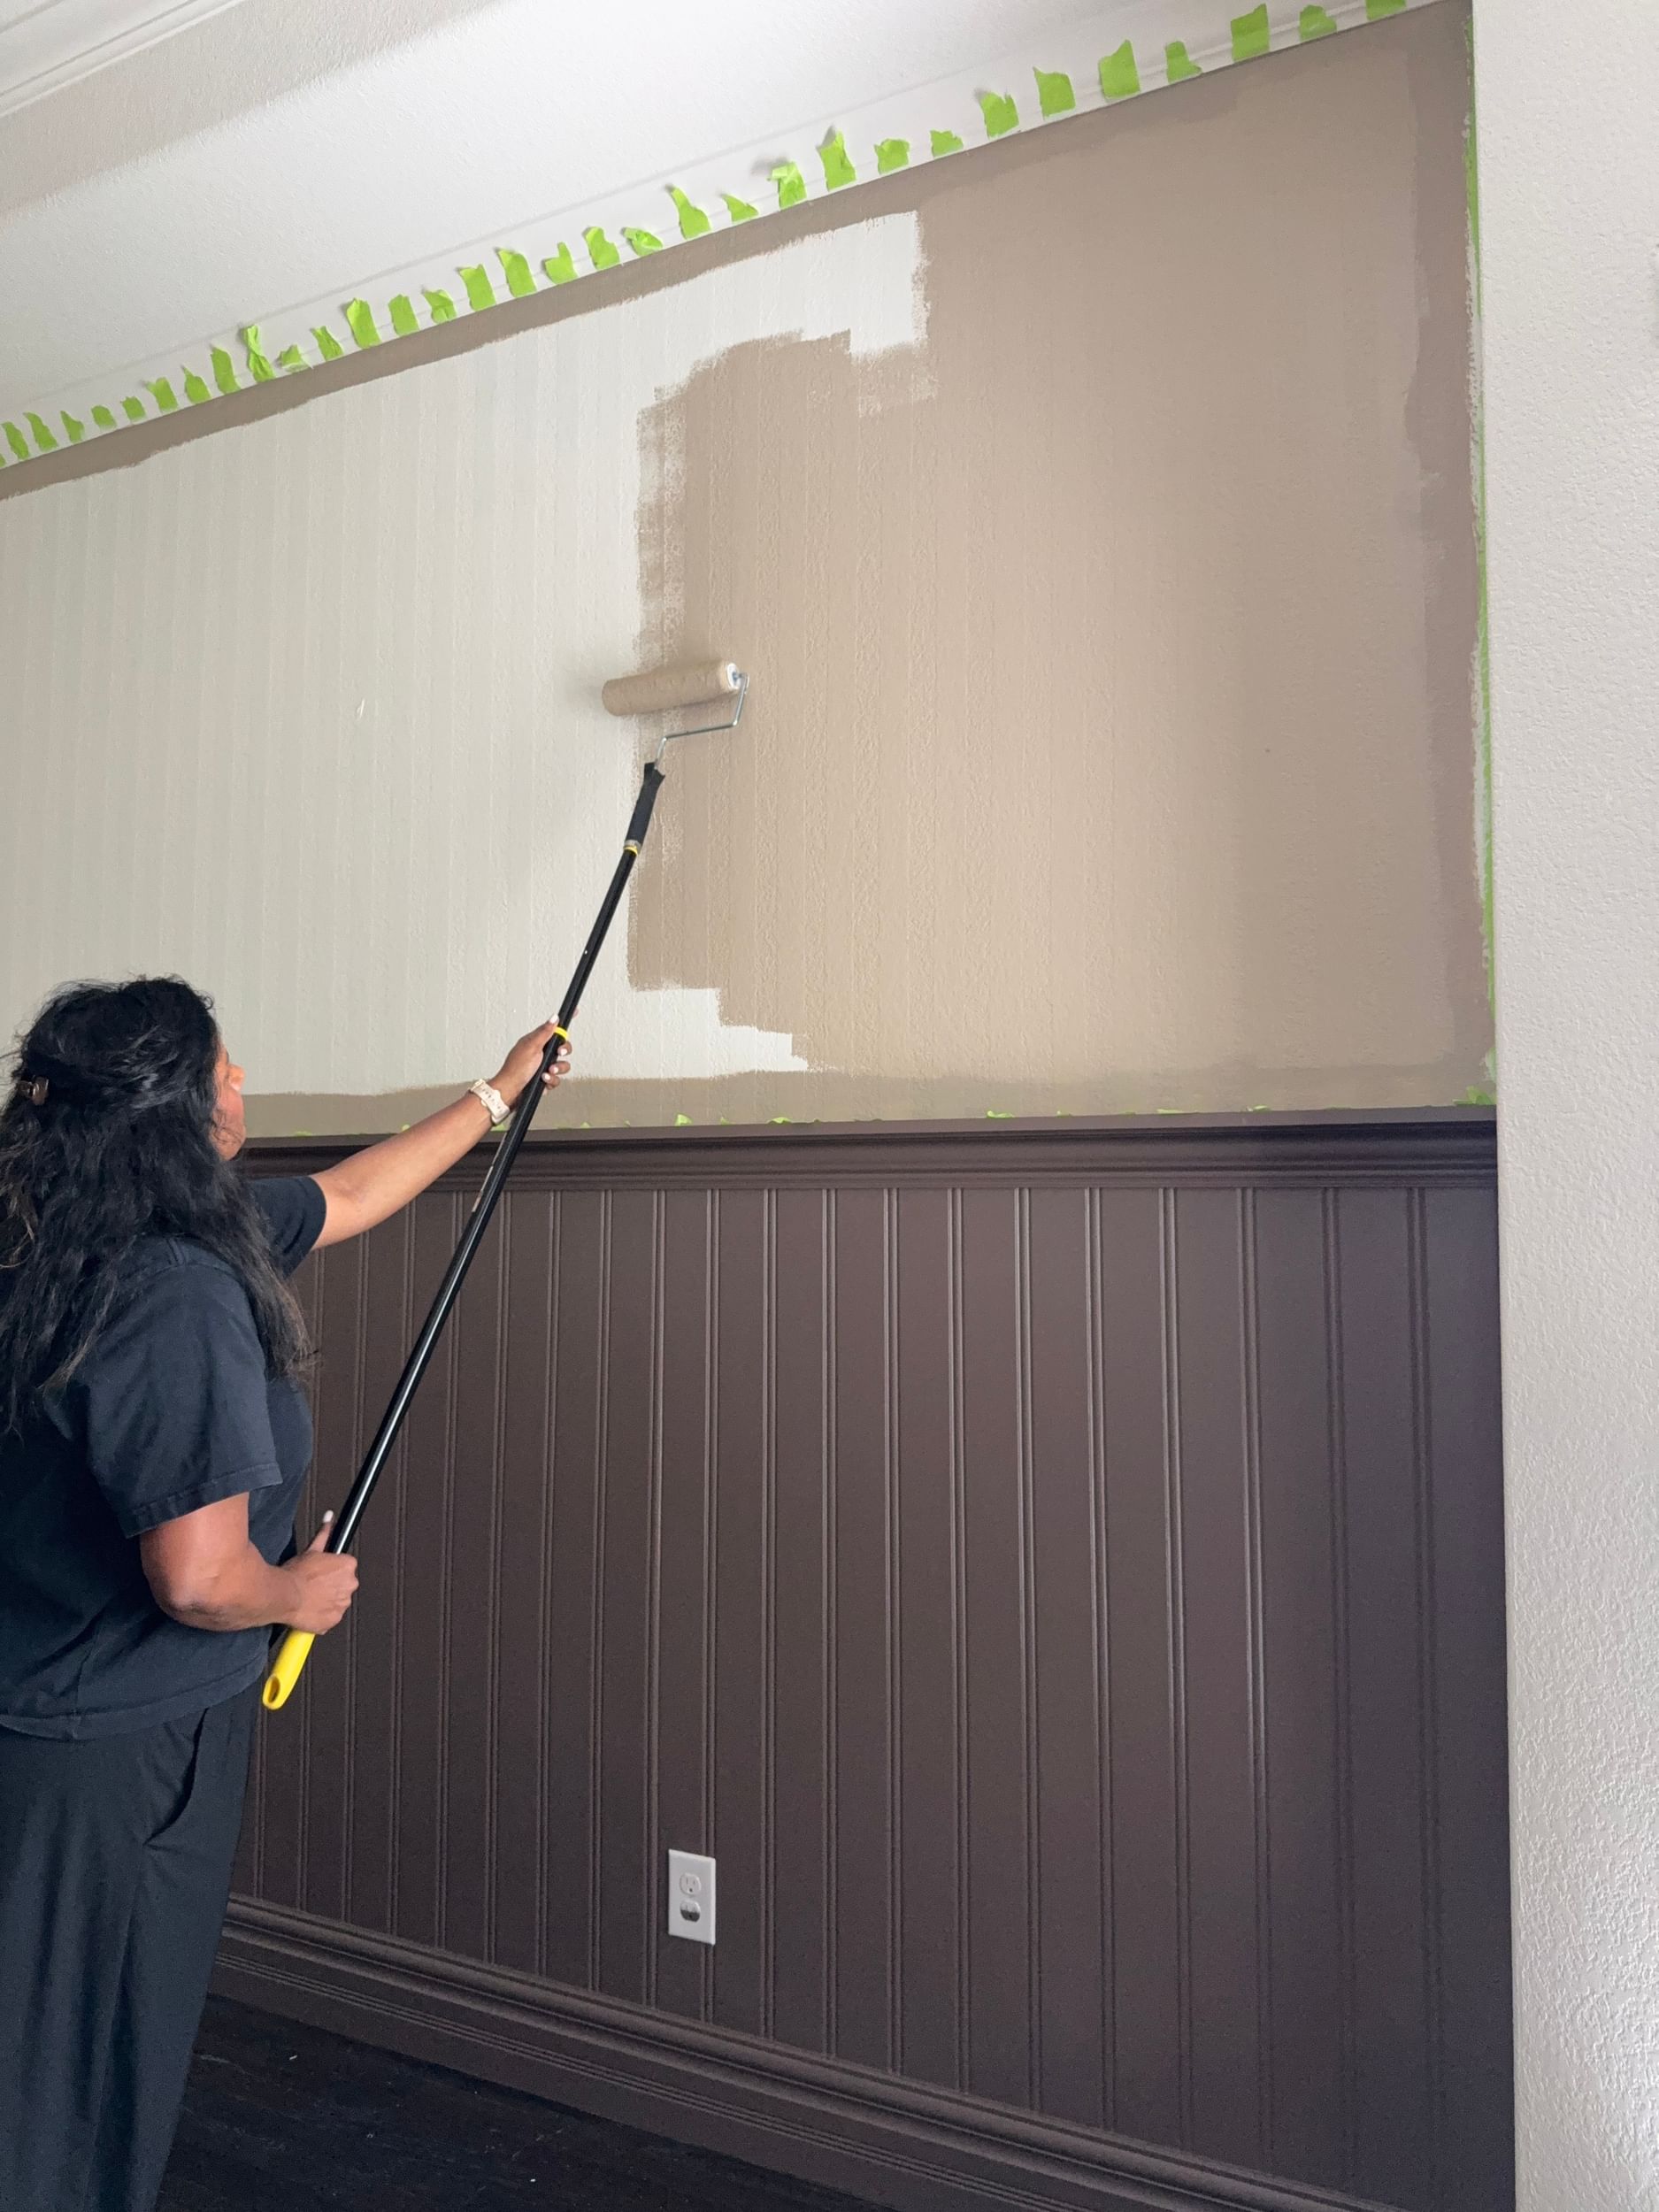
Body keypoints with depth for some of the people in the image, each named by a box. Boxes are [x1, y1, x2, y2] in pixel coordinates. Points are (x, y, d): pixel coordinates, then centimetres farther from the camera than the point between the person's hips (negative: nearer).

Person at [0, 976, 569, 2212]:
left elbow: (349, 1197, 19)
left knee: (102, 2062, 24)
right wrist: (298, 1595, -7)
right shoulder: (181, 1296, -27)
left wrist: (497, 1094, 29)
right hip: (121, 1751, -9)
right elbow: (201, 1579, -29)